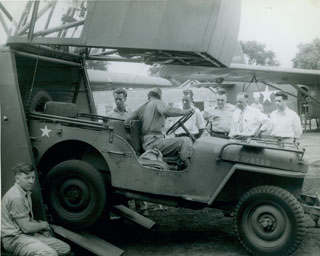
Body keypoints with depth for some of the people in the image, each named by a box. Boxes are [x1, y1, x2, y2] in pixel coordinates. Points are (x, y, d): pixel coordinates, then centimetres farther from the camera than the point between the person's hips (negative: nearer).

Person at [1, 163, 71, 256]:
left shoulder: (26, 192, 13)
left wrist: (38, 224, 3)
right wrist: (43, 225, -2)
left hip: (29, 234, 10)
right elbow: (26, 227, -20)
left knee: (65, 248, -1)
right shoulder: (16, 198, -21)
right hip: (14, 238, -10)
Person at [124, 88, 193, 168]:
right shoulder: (158, 103, 0)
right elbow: (167, 111, -24)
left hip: (146, 145, 8)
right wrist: (185, 112, -14)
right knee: (185, 141, -21)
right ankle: (185, 167, -33)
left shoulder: (141, 108, 19)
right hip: (154, 142, -8)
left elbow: (126, 123, 22)